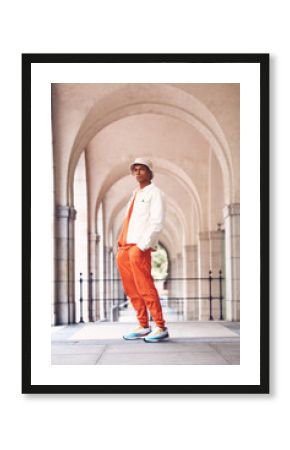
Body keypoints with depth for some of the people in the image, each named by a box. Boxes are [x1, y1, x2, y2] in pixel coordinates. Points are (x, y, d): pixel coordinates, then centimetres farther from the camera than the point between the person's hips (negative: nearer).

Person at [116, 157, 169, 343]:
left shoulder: (155, 193, 0)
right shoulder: (135, 195, 23)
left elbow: (157, 223, -11)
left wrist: (142, 246, -18)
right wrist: (121, 243, 10)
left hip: (139, 248, -8)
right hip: (125, 248, 8)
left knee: (145, 288, -8)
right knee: (131, 289, 8)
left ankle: (161, 328, -1)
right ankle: (144, 326, 16)